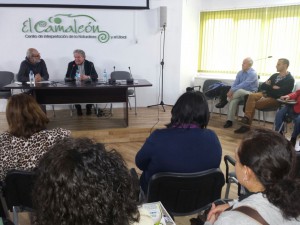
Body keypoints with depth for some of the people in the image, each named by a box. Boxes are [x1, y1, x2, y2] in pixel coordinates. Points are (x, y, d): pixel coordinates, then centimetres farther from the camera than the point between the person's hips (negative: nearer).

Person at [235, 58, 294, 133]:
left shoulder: (290, 79, -5)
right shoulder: (275, 75, 17)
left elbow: (280, 92, -18)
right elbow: (263, 86, 13)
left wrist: (268, 88, -7)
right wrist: (272, 87, -5)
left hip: (276, 99, -6)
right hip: (266, 94, 7)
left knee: (253, 104, -25)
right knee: (251, 96, -24)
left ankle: (246, 124, -13)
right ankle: (246, 119, -28)